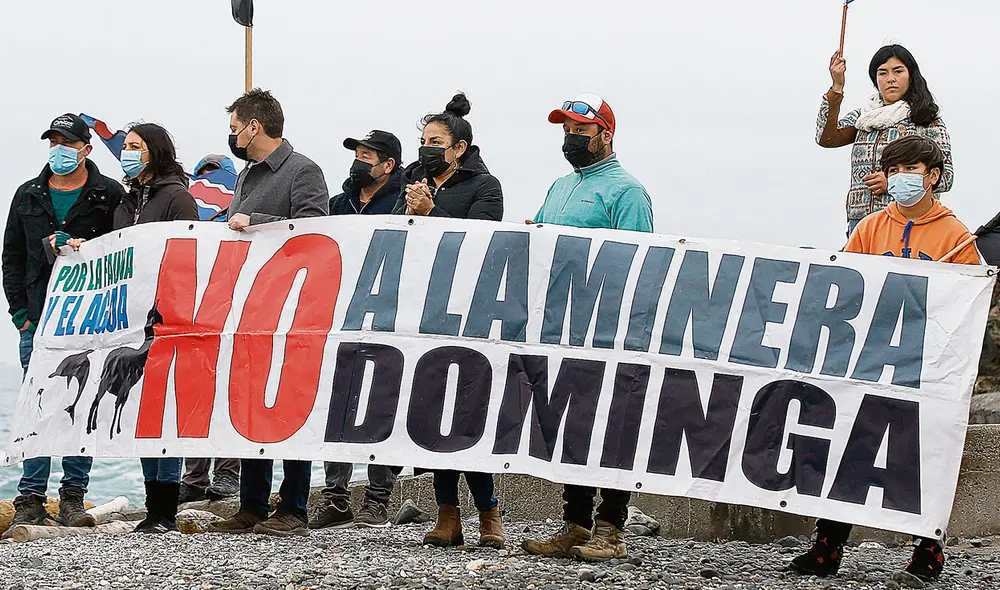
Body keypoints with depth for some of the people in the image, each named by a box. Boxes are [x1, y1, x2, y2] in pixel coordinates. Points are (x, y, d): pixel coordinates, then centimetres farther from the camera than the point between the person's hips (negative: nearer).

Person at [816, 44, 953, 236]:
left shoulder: (927, 121, 5)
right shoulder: (863, 116, 17)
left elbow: (946, 177, -1)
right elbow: (826, 138, 2)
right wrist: (837, 87, -3)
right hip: (860, 219, 4)